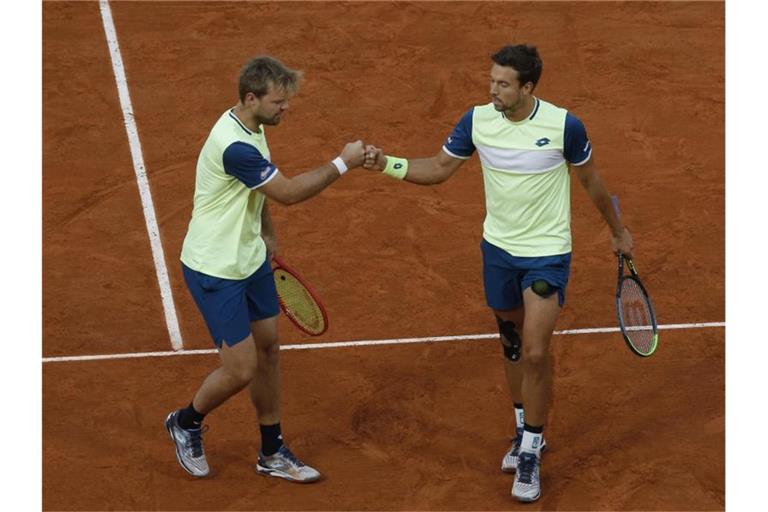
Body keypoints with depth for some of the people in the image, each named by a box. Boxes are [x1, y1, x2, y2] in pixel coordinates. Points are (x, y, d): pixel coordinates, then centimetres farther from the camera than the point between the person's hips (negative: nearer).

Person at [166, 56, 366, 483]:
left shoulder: (253, 127, 2)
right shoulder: (233, 146, -30)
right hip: (215, 271, -9)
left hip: (251, 260, 9)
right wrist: (342, 163, -17)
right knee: (241, 370, -4)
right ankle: (187, 422, 25)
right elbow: (289, 193, -23)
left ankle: (272, 453, 27)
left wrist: (267, 234, 24)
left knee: (269, 351, 13)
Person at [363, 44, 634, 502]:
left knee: (535, 354, -11)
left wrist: (618, 231, 11)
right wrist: (388, 165, -14)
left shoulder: (564, 125, -17)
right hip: (498, 250, 4)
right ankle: (527, 432, 34)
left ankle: (530, 456, 2)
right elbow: (439, 169, 2)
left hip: (548, 254, -4)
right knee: (512, 344, 16)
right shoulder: (477, 120, -8)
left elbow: (592, 180, -1)